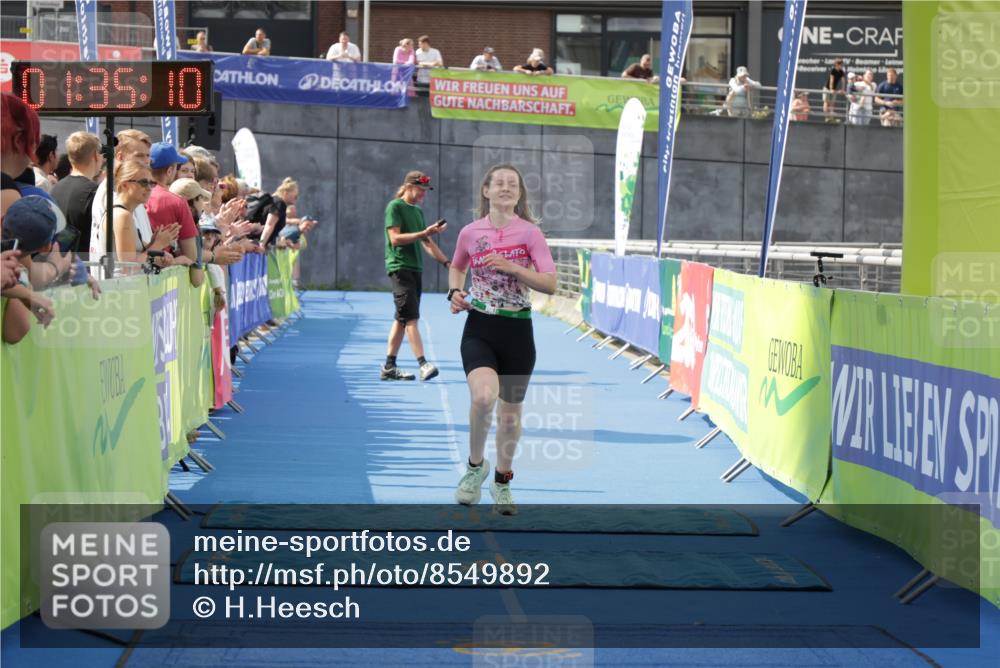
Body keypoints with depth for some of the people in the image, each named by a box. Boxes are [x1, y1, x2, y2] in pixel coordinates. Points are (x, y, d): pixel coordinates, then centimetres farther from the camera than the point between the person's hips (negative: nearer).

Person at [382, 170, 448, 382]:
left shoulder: (418, 211, 19)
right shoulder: (395, 207, -6)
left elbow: (426, 242, 23)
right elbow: (395, 238, -16)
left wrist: (446, 261, 16)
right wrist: (424, 233, -20)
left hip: (415, 268, 9)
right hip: (399, 267, -9)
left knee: (402, 319, 9)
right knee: (411, 317, -14)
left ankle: (389, 367, 12)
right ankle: (423, 364, -22)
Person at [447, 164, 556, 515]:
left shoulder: (530, 232, -4)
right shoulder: (470, 233, 1)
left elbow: (550, 284, -10)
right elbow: (456, 266, 22)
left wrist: (510, 267, -20)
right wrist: (455, 292, 3)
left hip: (517, 331, 0)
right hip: (479, 328, 0)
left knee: (510, 411, 10)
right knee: (483, 396, -27)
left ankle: (502, 481, 31)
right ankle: (475, 465, -2)